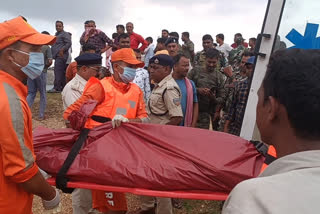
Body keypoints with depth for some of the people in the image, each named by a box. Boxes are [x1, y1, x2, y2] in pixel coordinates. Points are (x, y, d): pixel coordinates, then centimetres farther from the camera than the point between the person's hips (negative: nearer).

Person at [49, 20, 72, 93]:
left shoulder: (65, 34, -1)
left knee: (58, 71, -16)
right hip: (57, 56, 9)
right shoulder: (56, 34, 27)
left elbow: (68, 43, -13)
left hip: (61, 56, -9)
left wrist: (62, 50, -18)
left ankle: (57, 88, -19)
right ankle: (63, 87, 14)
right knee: (61, 72, 10)